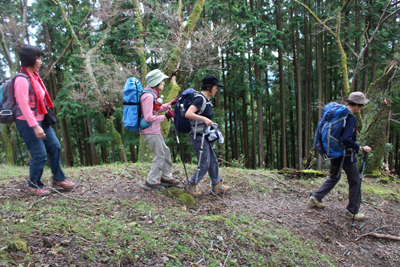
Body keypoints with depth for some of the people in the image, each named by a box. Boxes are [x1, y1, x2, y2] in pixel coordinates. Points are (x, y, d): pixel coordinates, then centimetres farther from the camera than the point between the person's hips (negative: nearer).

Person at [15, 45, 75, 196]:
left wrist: (44, 120, 15)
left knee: (55, 147, 12)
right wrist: (35, 126, -26)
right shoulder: (22, 80, -17)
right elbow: (23, 104, -22)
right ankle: (34, 186, 16)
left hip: (41, 120, 9)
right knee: (39, 154, -4)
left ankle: (58, 179, 26)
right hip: (28, 123, -9)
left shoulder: (34, 77, 10)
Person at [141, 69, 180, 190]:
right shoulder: (148, 96, -21)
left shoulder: (152, 94, 12)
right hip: (150, 131, -11)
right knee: (160, 155, -3)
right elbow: (148, 118, -26)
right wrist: (166, 116, -20)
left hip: (154, 130, 11)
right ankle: (151, 181, 10)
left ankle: (166, 177, 30)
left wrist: (170, 104, 18)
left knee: (165, 151, 17)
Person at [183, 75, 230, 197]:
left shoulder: (206, 100, 12)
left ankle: (217, 185, 26)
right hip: (198, 136, -10)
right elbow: (188, 114, -31)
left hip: (204, 136, 10)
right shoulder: (200, 99, -18)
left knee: (213, 161, 14)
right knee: (205, 164, -4)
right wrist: (204, 119, -34)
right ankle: (190, 186, 11)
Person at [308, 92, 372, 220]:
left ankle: (315, 198, 25)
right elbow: (346, 139, -31)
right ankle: (352, 211, 19)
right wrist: (361, 148, -22)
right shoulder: (351, 118, -21)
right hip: (346, 155, -9)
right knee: (355, 182, 8)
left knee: (334, 177, 25)